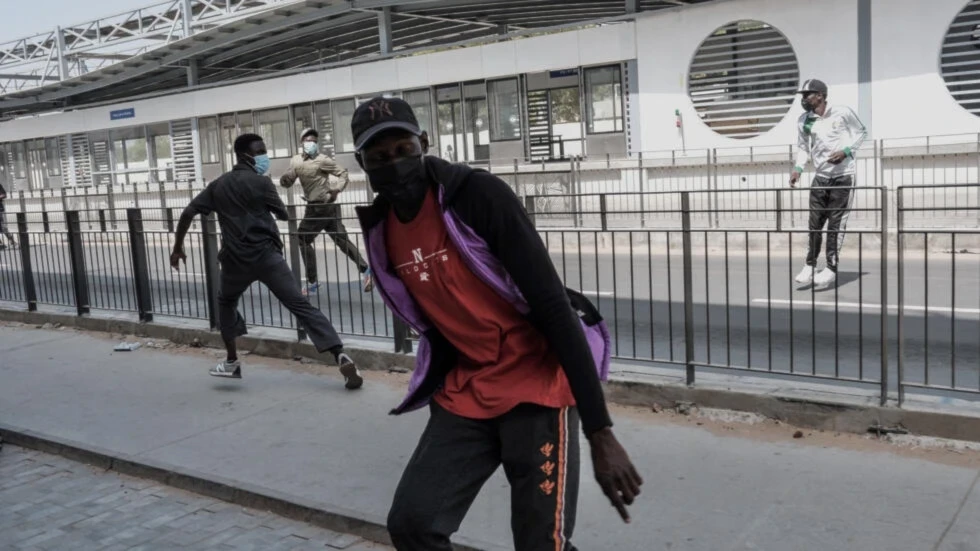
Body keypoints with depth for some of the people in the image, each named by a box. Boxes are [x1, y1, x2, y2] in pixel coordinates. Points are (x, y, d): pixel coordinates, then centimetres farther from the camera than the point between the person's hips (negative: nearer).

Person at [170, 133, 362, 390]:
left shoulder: (218, 185, 13)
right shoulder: (261, 182, -1)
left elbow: (188, 213, 10)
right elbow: (284, 214, 7)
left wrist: (177, 247, 20)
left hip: (236, 259, 4)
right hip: (266, 255, -3)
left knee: (226, 302, 31)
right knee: (301, 305, -8)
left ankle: (232, 362, 29)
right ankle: (341, 356, -21)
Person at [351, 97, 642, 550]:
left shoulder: (479, 194, -18)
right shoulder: (379, 228, 2)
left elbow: (553, 306, -22)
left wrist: (599, 432, -25)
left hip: (537, 383, -6)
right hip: (463, 392, 6)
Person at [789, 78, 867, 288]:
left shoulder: (842, 112, -9)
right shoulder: (803, 121, 2)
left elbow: (861, 132, 3)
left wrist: (846, 151, -13)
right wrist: (798, 168, -2)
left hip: (843, 177, -4)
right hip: (821, 177, 4)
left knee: (836, 224, -3)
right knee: (815, 223, 4)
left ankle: (831, 269, 3)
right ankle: (810, 266, 13)